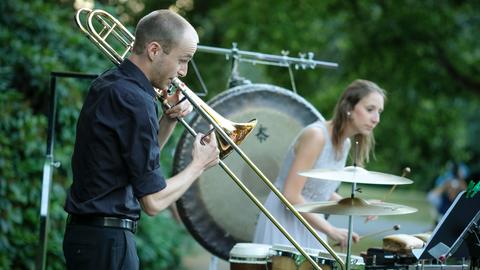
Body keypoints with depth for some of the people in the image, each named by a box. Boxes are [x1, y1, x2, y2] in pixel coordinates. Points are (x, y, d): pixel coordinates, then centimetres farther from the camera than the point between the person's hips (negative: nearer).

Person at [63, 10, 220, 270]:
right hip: (107, 239, -10)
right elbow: (153, 201, -19)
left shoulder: (108, 84, 9)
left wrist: (169, 119, 5)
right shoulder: (134, 100, -19)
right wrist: (199, 164, -4)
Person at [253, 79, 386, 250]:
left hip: (309, 228, 8)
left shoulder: (345, 143, 7)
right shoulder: (316, 135, -18)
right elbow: (291, 196, -23)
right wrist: (331, 230, -24)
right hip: (283, 222, -8)